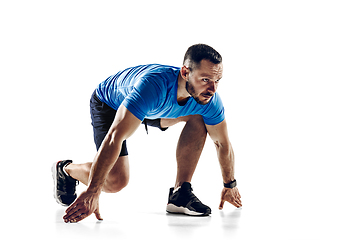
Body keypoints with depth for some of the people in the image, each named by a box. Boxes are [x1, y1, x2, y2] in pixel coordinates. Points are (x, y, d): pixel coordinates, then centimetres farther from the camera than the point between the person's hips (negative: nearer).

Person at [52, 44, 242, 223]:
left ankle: (180, 192, -8)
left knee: (199, 119, -15)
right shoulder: (154, 86, -45)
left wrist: (230, 185, 5)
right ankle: (66, 169, 12)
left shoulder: (209, 100, -26)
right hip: (109, 103, -5)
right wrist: (92, 193, -49)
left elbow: (223, 143, -7)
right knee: (115, 181, -19)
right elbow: (114, 138, -48)